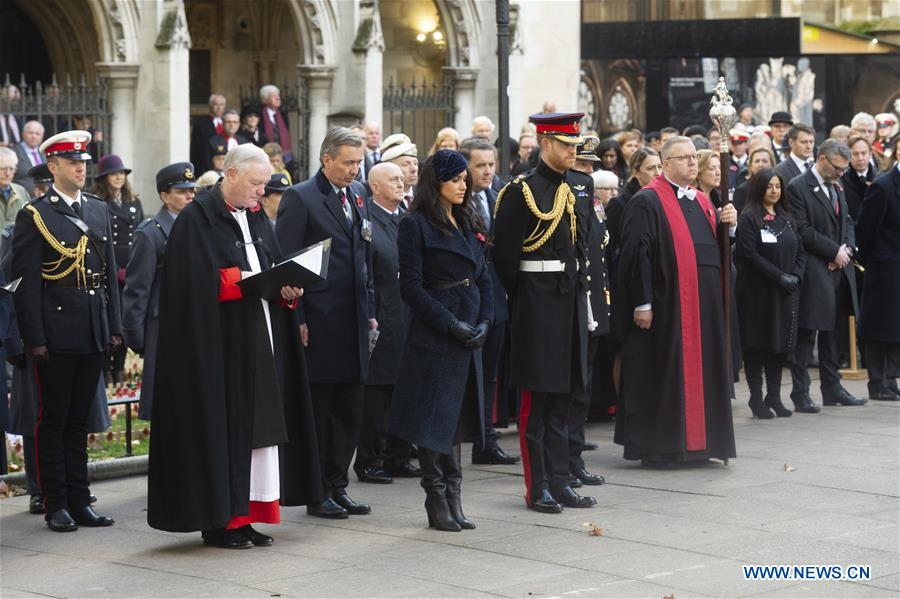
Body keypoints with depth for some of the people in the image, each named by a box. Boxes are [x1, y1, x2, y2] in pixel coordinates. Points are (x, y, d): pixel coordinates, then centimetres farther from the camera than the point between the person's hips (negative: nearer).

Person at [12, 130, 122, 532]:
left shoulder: (99, 210, 12)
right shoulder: (34, 216, -5)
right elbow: (26, 282, -8)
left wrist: (113, 326, 10)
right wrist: (34, 339, -13)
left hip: (93, 333, 5)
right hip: (56, 334, -5)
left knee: (79, 419, 11)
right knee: (54, 420, 2)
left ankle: (79, 501, 17)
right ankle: (56, 505, 8)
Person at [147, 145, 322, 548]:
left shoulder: (256, 217, 16)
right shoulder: (197, 219, -9)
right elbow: (195, 283, -16)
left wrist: (287, 289, -2)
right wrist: (240, 281, -22)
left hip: (261, 341, 8)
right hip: (218, 344, -8)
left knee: (259, 424, 6)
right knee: (222, 427, -5)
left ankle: (245, 516, 12)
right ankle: (219, 520, 2)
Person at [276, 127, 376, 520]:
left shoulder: (358, 195, 13)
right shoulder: (300, 198, -8)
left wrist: (370, 311, 14)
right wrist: (297, 321, -14)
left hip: (353, 322, 7)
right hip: (319, 323, -7)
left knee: (350, 412, 11)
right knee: (317, 412, 1)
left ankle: (337, 486, 20)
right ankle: (317, 494, 9)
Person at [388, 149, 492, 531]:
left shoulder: (469, 224, 15)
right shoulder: (416, 225, -7)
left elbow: (483, 278, 15)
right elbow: (411, 286, -12)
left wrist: (485, 321, -1)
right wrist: (451, 324, -16)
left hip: (469, 334, 7)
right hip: (433, 336, -7)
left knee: (457, 415, 10)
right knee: (436, 416, -4)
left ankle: (452, 499, 14)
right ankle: (438, 502, 3)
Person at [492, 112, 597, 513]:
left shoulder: (582, 185, 10)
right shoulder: (521, 191, -11)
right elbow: (503, 254, -10)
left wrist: (581, 282, 14)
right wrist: (522, 297, -5)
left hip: (573, 299, 7)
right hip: (538, 301, -7)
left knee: (562, 396, 12)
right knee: (536, 397, -1)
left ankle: (559, 482, 18)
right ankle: (538, 488, 4)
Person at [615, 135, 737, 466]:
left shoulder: (702, 201, 16)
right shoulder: (647, 202, -9)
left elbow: (715, 247, 21)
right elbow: (636, 253, -15)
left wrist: (726, 224, 0)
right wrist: (642, 303, -19)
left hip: (703, 305, 8)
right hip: (667, 306, -8)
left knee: (700, 372, 12)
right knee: (663, 374, -3)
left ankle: (697, 442, 21)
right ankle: (655, 447, 5)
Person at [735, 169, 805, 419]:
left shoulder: (786, 219, 13)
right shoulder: (749, 218, -6)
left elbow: (800, 252, 13)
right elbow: (749, 254, -15)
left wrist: (795, 276, -6)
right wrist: (780, 276, -17)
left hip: (785, 293, 6)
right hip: (757, 292, -6)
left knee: (780, 344, 6)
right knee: (757, 344, -2)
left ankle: (774, 396, 12)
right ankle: (757, 398, 4)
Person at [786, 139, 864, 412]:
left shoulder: (836, 188, 16)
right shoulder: (798, 188, -10)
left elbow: (847, 222, 18)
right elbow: (803, 231, -16)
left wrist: (847, 248, -2)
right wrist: (835, 251, -13)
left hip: (838, 269, 8)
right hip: (813, 273, -8)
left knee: (832, 332, 14)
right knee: (806, 335, -3)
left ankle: (832, 389, 21)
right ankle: (800, 393, 1)